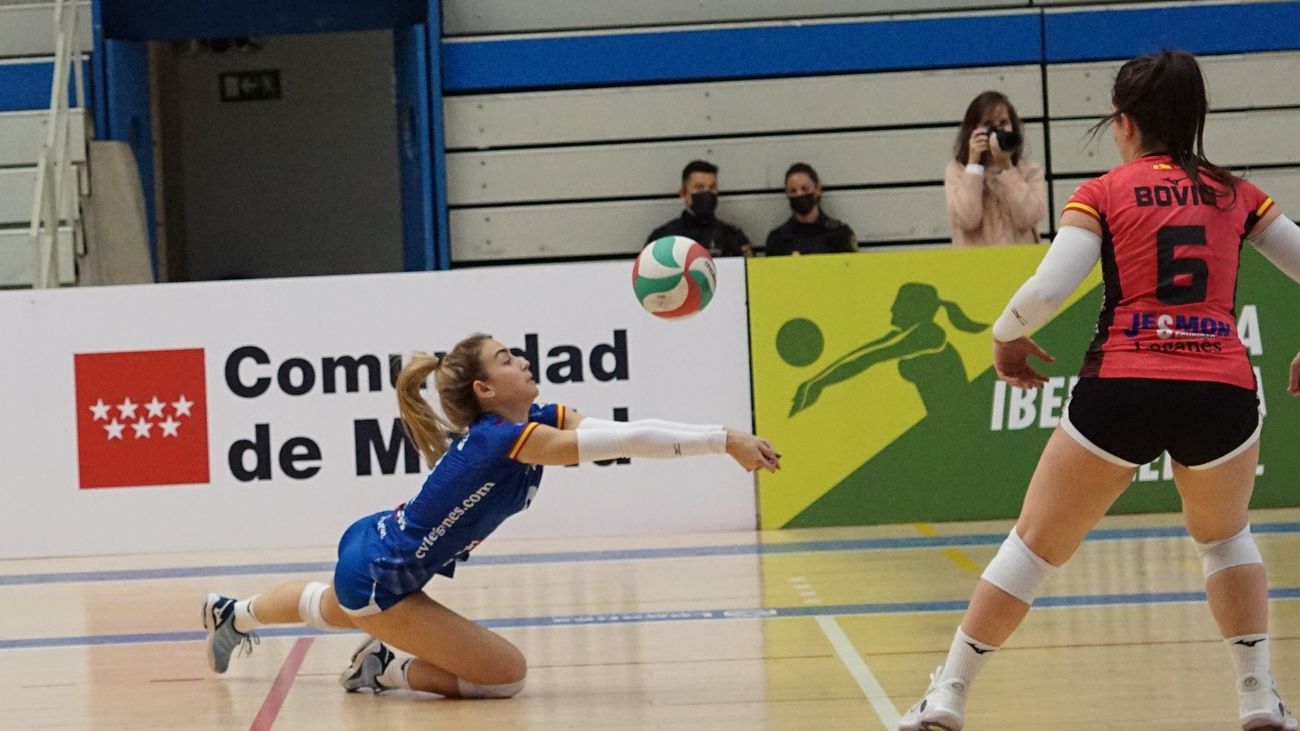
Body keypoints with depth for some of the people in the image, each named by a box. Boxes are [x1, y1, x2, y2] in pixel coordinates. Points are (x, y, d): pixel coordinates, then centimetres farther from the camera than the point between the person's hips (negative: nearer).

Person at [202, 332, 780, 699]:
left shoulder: (541, 419, -7)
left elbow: (621, 433, -20)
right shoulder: (501, 438, -32)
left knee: (335, 611, 42)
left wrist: (723, 439, -32)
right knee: (506, 674, -12)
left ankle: (232, 614, 64)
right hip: (378, 579, -9)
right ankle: (385, 671, 3)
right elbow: (625, 441, -40)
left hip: (373, 548, 9)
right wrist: (725, 442, -42)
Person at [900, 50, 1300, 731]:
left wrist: (1005, 337, 12)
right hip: (1223, 391, 2)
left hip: (1121, 390, -2)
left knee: (1034, 545, 12)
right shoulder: (1236, 194, 14)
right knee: (1224, 539, 29)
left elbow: (1047, 290, -7)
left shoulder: (1104, 194, 5)